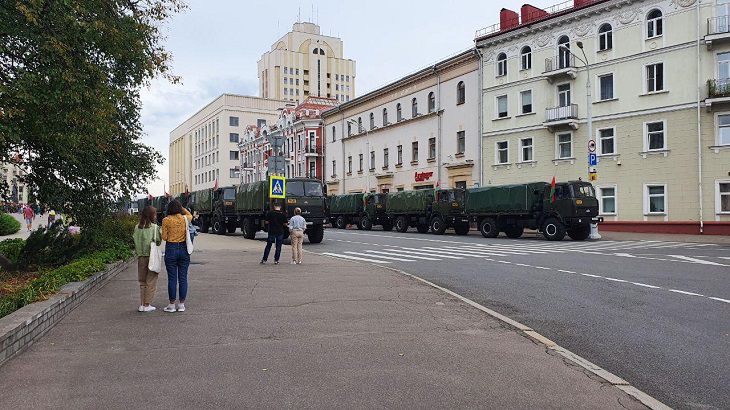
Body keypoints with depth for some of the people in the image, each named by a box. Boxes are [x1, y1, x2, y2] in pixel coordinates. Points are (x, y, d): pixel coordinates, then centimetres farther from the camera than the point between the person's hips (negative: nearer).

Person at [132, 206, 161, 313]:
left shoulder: (137, 227, 3)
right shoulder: (154, 227, -10)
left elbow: (134, 241, 5)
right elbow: (158, 241, -11)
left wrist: (139, 251, 16)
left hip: (141, 257, 5)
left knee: (142, 282, 15)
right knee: (151, 282, 4)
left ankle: (141, 304, 15)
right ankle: (147, 305, 4)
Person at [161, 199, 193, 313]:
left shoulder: (166, 220, -7)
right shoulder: (185, 218, 1)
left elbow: (164, 237, -6)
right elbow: (190, 215, 26)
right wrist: (182, 207, 23)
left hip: (171, 249, -2)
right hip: (184, 249, 2)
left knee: (172, 278, 3)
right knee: (183, 278, 7)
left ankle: (172, 305, 8)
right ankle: (181, 305, 11)